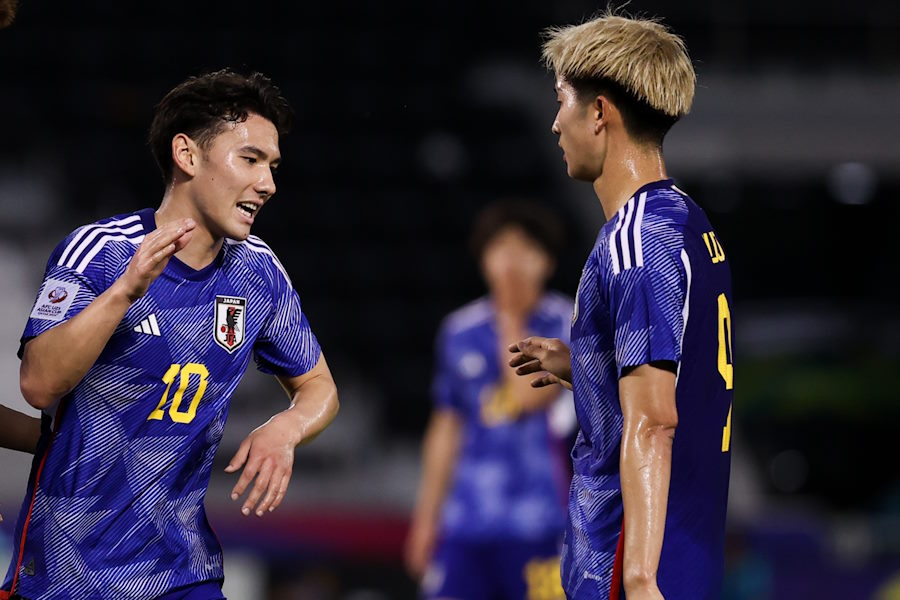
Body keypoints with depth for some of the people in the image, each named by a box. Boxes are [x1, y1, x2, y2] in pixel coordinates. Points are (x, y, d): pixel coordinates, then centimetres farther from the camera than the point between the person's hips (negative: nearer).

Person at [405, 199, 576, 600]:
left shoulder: (565, 324, -2)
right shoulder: (460, 331, 11)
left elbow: (530, 395, -16)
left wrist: (513, 321, -11)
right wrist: (426, 518, 18)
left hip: (537, 522, -3)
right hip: (466, 522, 4)